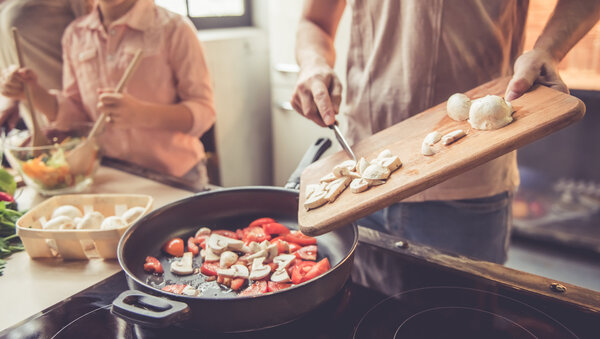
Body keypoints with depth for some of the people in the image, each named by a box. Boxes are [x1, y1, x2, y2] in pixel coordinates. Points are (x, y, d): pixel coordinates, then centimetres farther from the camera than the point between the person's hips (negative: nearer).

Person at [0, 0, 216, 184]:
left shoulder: (173, 29, -11)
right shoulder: (75, 34, 5)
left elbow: (204, 112, -15)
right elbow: (74, 113, 12)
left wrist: (140, 114, -31)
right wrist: (34, 93, -7)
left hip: (175, 177, -4)